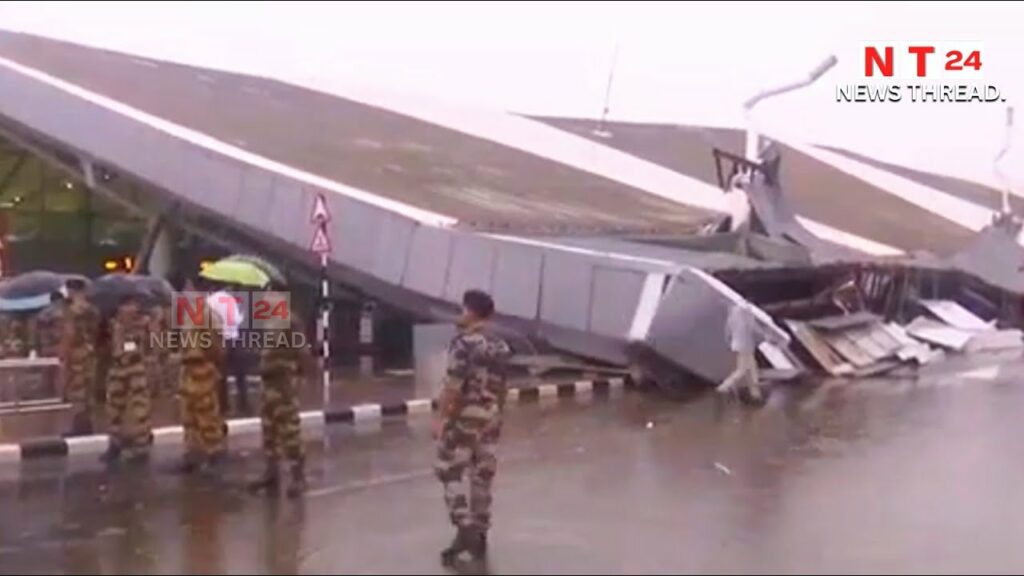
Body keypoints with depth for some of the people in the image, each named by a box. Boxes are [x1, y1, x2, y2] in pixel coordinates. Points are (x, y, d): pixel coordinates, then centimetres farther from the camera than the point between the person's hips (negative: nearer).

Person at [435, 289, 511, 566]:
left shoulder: (463, 342, -14)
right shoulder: (501, 346, 9)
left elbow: (453, 385, -18)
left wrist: (440, 418, -13)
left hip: (463, 417, -7)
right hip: (490, 419, 7)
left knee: (453, 472, 1)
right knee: (482, 476, 12)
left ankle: (465, 529, -10)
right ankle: (479, 535, 18)